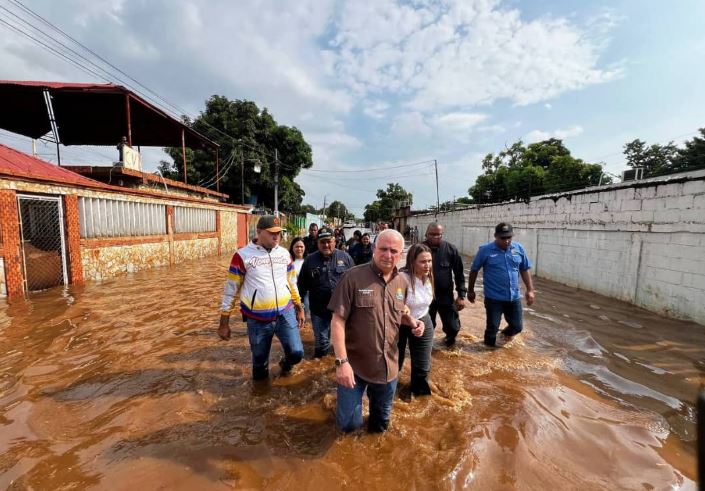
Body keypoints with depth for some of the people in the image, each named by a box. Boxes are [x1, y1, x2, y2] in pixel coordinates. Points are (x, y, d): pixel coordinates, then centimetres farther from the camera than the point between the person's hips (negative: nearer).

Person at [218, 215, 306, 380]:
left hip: (285, 313, 3)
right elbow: (230, 289, -5)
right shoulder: (243, 255, -10)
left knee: (296, 352, -2)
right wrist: (224, 322, -2)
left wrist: (299, 308, 16)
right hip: (258, 319, -2)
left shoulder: (284, 253, 3)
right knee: (260, 362, 13)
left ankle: (286, 364, 33)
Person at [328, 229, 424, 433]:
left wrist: (412, 321, -5)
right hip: (354, 364, -4)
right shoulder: (353, 277, -18)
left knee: (381, 424, 22)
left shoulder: (402, 283, 0)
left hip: (388, 366, 5)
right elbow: (338, 320, -17)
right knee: (348, 424, 8)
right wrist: (341, 361, -24)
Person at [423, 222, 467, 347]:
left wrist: (461, 295, -4)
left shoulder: (450, 249, -7)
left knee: (452, 326, 12)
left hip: (446, 296, 0)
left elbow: (459, 273, -3)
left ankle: (450, 338, 45)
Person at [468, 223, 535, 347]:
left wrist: (530, 290, 4)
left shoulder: (519, 249, -1)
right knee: (492, 326, 5)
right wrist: (470, 291, 3)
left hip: (514, 297, 4)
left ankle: (504, 335, 47)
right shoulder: (485, 250, -12)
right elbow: (474, 270, -3)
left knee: (517, 326, 14)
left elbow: (525, 270, 10)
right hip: (494, 297, -4)